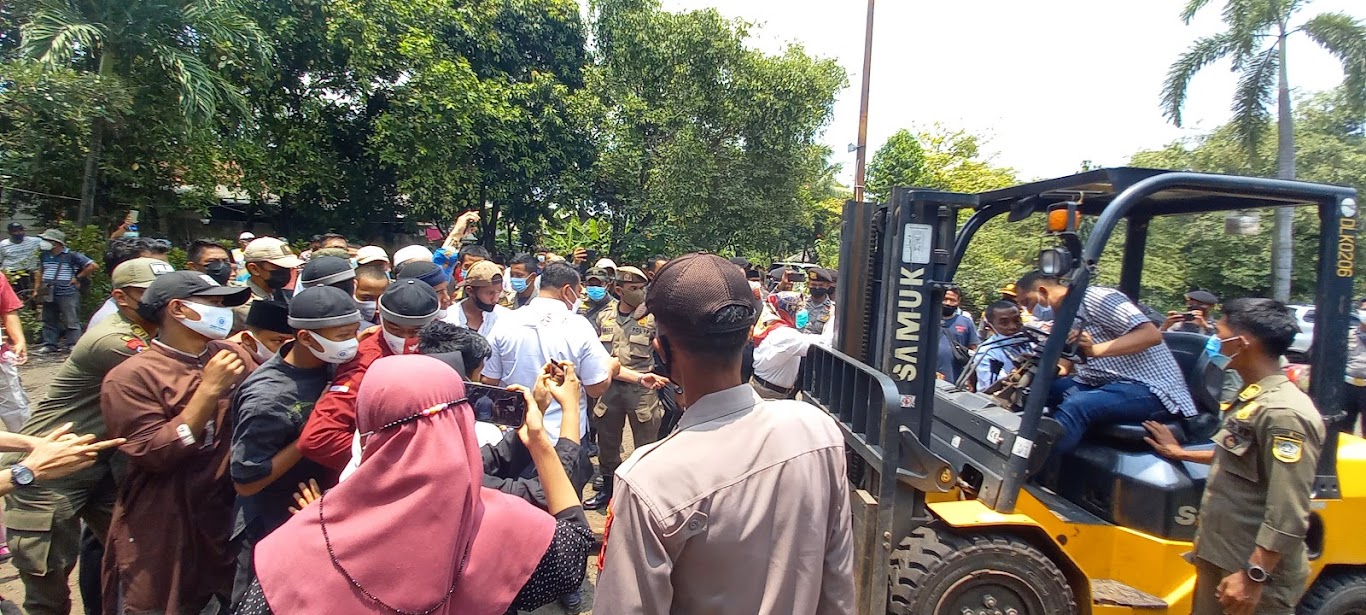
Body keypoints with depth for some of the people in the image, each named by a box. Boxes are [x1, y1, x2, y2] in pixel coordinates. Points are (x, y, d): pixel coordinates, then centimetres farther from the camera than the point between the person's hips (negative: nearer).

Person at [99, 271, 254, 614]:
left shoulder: (232, 356, 3)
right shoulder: (131, 377, -12)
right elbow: (154, 455, -20)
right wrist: (209, 389, -21)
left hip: (231, 522, 5)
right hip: (163, 538, -4)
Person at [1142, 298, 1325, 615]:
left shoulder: (1283, 413, -21)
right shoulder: (1254, 398, 8)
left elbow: (1288, 516, -24)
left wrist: (1253, 577, -24)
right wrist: (1181, 454, 30)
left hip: (1255, 571, -9)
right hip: (1220, 558, 9)